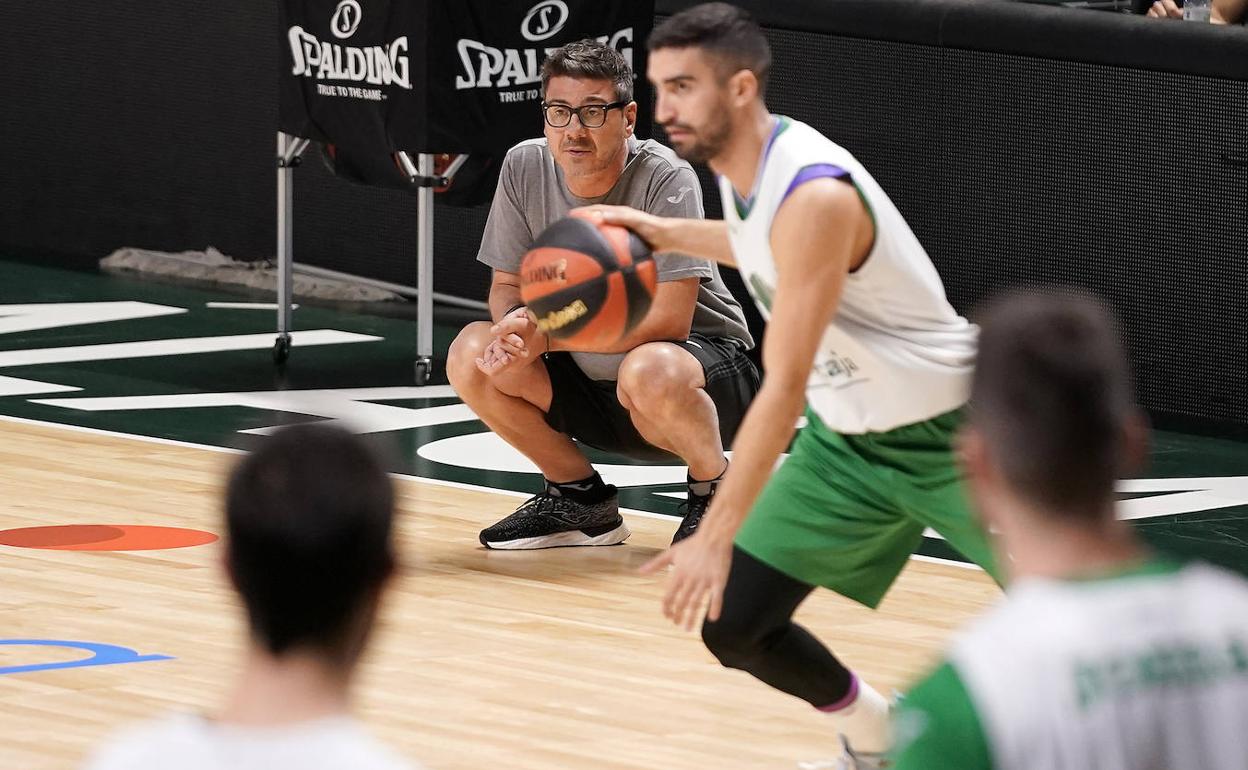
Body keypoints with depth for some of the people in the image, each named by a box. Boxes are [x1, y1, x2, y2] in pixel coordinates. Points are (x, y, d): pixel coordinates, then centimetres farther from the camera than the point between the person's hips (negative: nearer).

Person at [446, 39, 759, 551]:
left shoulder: (666, 180, -23)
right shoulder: (525, 168, -8)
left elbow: (667, 321, -27)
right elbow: (507, 286, 2)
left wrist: (547, 335, -32)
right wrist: (516, 325, -24)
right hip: (593, 382, 6)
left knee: (648, 373, -39)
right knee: (473, 354, -14)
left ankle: (716, 495, -7)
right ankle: (581, 500, 6)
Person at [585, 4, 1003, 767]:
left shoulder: (815, 193, -31)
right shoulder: (743, 168, -5)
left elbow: (785, 387, -34)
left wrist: (715, 537, -35)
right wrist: (668, 234, 10)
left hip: (946, 431, -8)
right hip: (845, 439, 8)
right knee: (734, 625, -2)